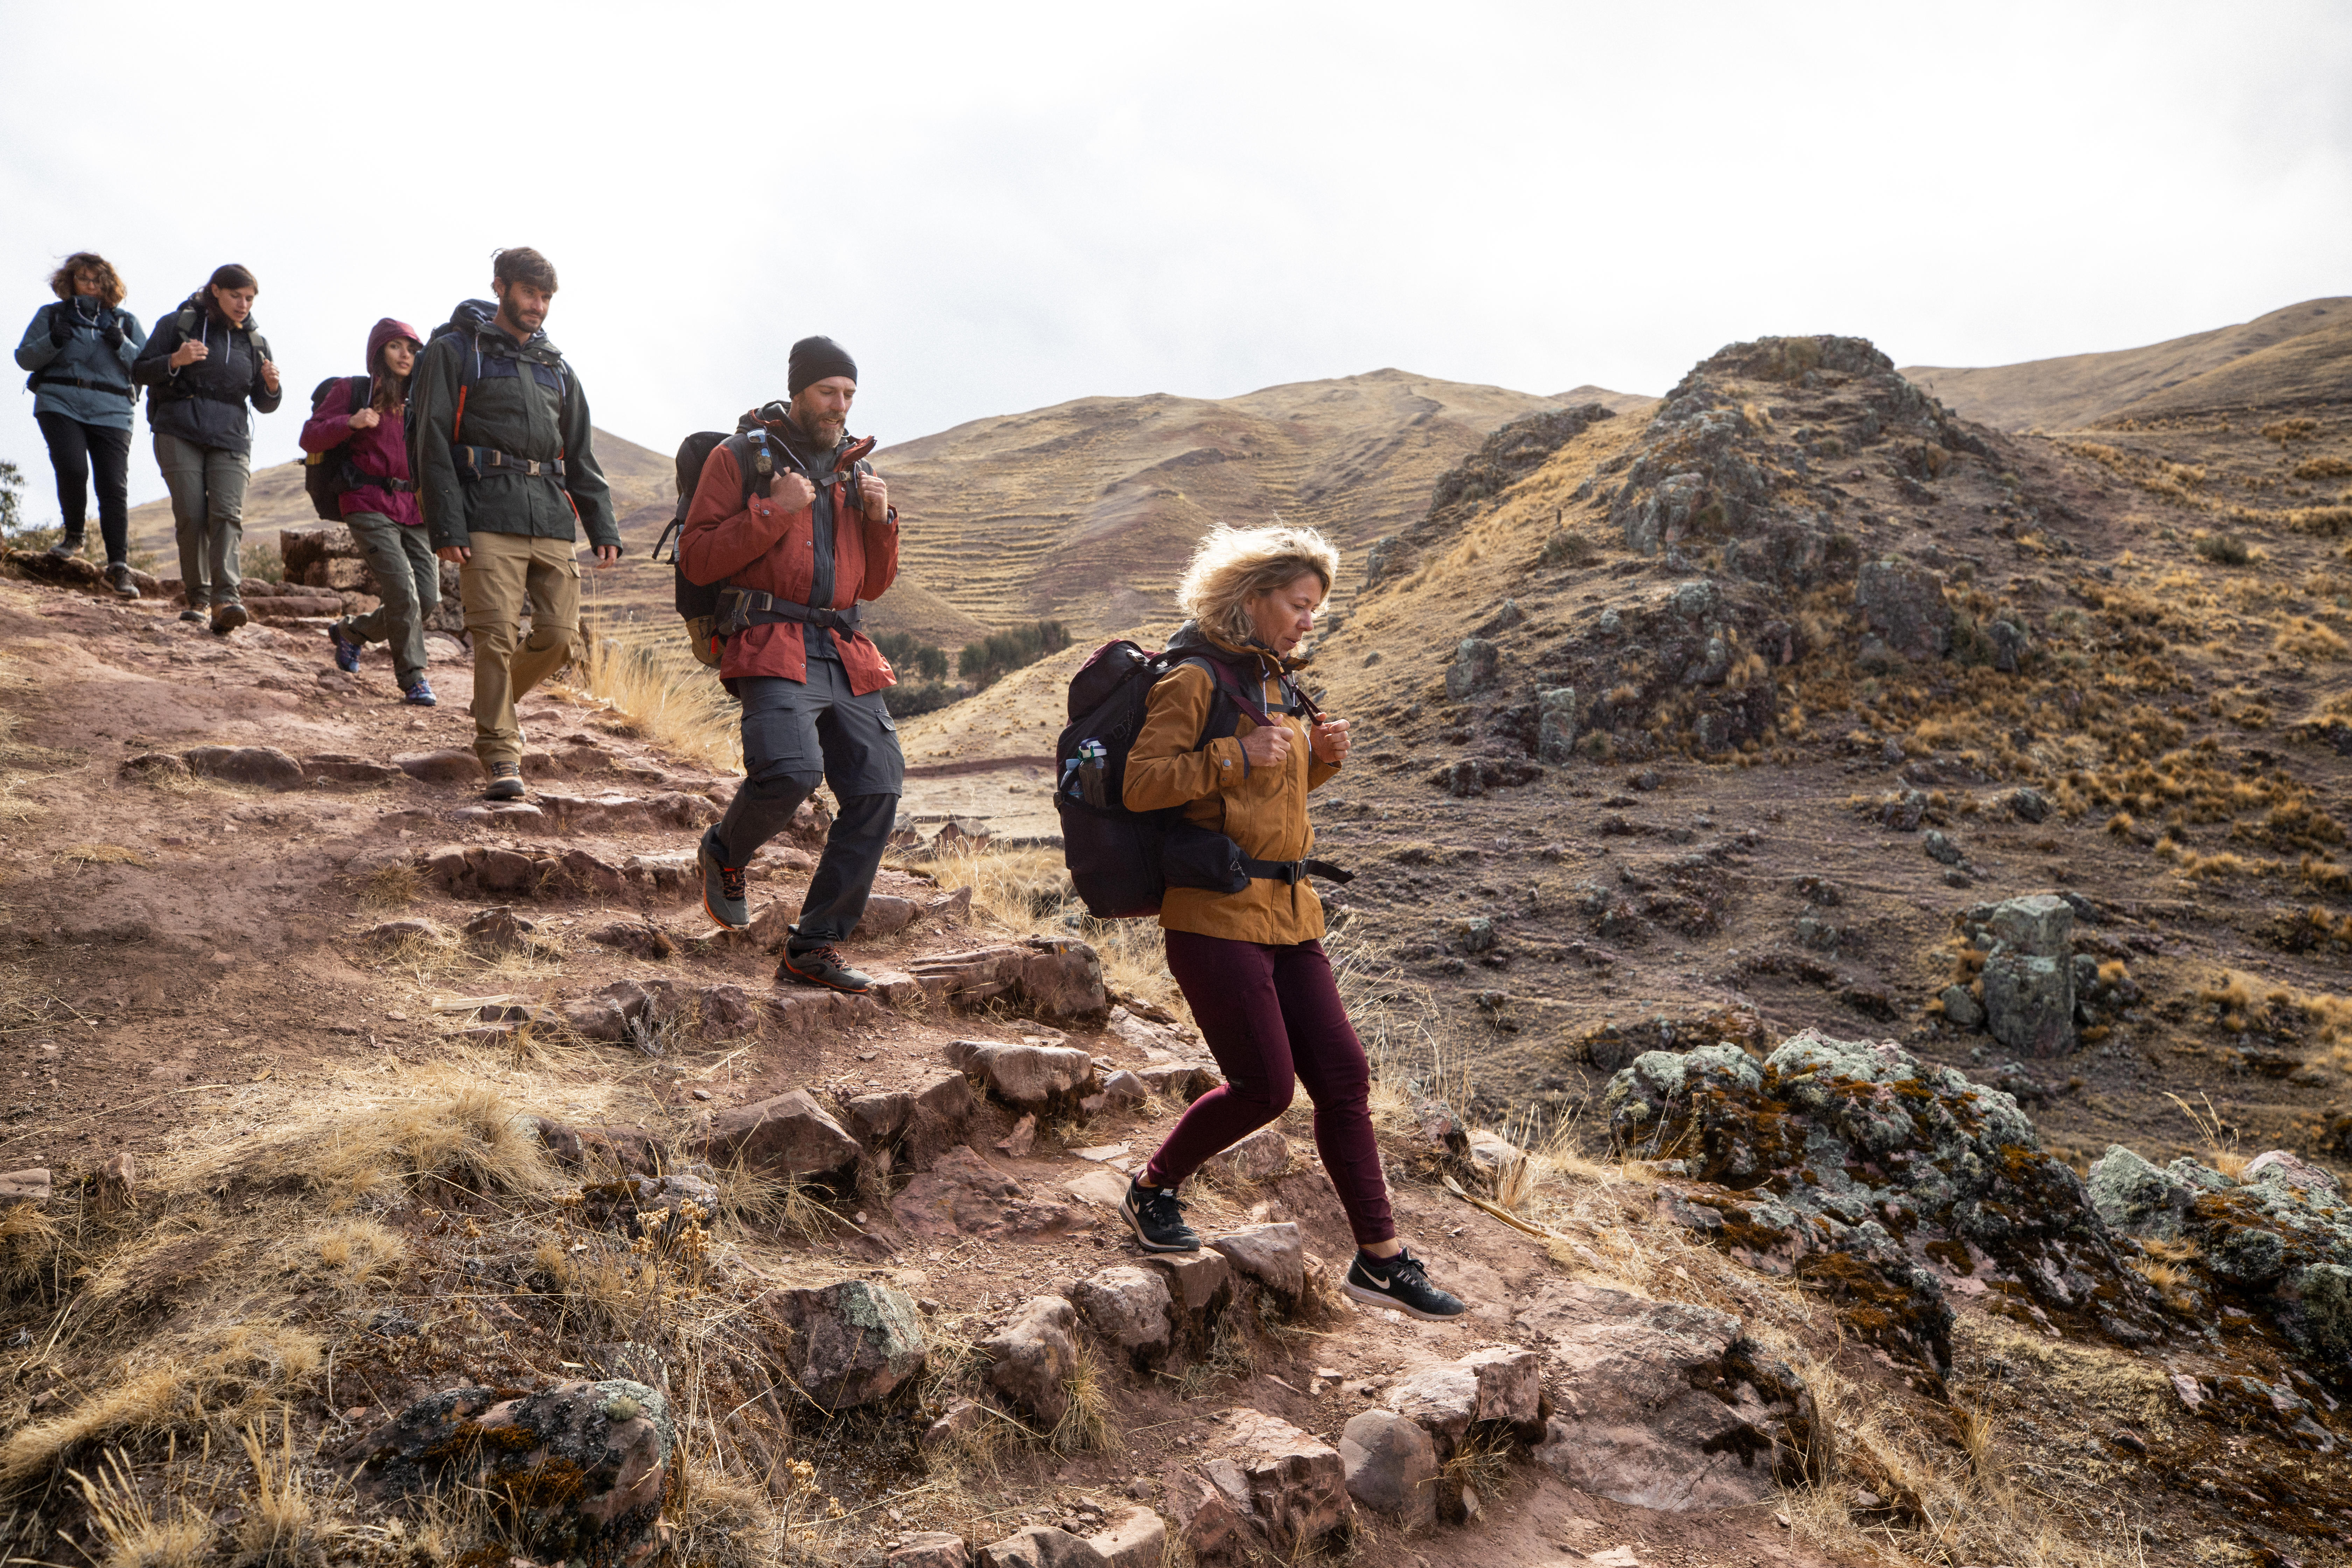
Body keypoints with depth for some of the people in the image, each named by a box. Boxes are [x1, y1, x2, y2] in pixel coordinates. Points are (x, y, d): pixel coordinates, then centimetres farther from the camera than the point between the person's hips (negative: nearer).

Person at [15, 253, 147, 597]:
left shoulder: (126, 322, 17)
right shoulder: (51, 315, 15)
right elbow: (24, 358, 12)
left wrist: (122, 345, -7)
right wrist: (53, 342, -7)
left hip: (111, 413, 0)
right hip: (60, 405, 0)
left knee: (115, 487, -10)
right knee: (72, 468, -22)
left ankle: (118, 566, -11)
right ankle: (73, 535, 3)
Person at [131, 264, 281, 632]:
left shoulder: (255, 342, 15)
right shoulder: (178, 324, 7)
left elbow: (264, 405, 17)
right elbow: (139, 371, 4)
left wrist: (271, 386, -6)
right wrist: (175, 360, -14)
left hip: (230, 439, 1)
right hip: (179, 434, -1)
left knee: (227, 514, -17)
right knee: (192, 516, -9)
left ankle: (226, 599, -30)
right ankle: (197, 596, 2)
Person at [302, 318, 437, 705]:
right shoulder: (351, 390, 5)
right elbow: (310, 438, 1)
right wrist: (350, 423, -15)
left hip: (417, 510, 5)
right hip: (370, 506, -5)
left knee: (428, 598, -2)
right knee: (403, 590, -18)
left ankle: (352, 631, 24)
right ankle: (413, 677, -6)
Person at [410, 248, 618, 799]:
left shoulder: (555, 367, 23)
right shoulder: (455, 350, 7)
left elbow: (581, 457, 22)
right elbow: (432, 443, -1)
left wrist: (604, 530, 11)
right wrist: (446, 526, -11)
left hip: (552, 523, 5)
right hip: (488, 519, -5)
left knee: (559, 634, 0)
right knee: (496, 634, -11)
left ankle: (497, 701, 29)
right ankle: (501, 754, -2)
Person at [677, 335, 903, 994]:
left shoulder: (855, 468, 21)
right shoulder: (741, 457, 5)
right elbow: (696, 559, -3)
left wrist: (880, 520, 4)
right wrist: (773, 512, -11)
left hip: (846, 653, 6)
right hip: (773, 645, -6)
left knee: (878, 790, -5)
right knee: (791, 769, -28)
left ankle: (815, 946, 5)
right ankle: (725, 853, 7)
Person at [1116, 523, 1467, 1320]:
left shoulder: (1274, 679, 16)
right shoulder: (1196, 677, -10)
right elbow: (1141, 784, -16)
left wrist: (1319, 757, 7)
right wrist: (1237, 755, -22)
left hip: (1288, 912, 8)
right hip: (1216, 912, -8)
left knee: (1343, 1077, 6)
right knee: (1265, 1085, -6)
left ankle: (1380, 1258, 15)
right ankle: (1151, 1191, 20)